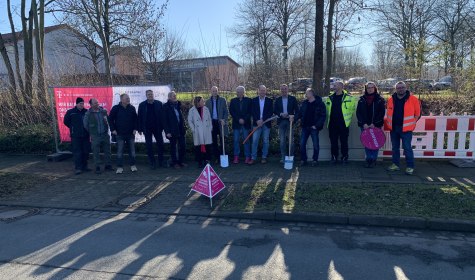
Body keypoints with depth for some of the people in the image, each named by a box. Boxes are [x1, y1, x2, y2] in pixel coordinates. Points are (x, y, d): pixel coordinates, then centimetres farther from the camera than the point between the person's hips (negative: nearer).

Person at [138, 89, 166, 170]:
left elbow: (162, 115, 1)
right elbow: (139, 117, 0)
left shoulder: (159, 103, 1)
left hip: (157, 128, 1)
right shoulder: (142, 105, 0)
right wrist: (140, 129, -4)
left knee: (160, 144, 5)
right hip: (147, 129, 0)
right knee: (149, 146, 4)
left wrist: (162, 127, -4)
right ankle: (152, 163, 14)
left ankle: (161, 161, 18)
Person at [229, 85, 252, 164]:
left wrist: (244, 119, -11)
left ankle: (247, 157, 7)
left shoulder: (248, 100, 4)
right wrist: (238, 119, -9)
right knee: (236, 140, 0)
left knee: (246, 140, 1)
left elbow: (250, 112, 0)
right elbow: (231, 111, 2)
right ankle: (236, 157, 6)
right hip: (236, 123, 1)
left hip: (246, 123, -1)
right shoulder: (233, 101, 9)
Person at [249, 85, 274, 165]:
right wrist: (257, 120, -11)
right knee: (255, 140, -4)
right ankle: (253, 158, 0)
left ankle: (264, 157, 14)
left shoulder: (269, 100, 6)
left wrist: (263, 120, -11)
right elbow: (252, 112, 2)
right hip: (257, 123, 0)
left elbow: (270, 112, -1)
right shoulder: (254, 100, 7)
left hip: (266, 123, 0)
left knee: (265, 141, 5)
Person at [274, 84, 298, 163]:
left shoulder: (293, 99, 5)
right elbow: (275, 111, 6)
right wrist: (281, 114, -12)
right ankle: (283, 157, 11)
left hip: (290, 121, -2)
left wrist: (293, 116, -16)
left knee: (291, 140, 0)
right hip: (281, 121, 2)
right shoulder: (277, 100, 10)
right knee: (282, 141, 4)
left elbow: (296, 110, 1)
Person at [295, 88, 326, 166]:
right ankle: (303, 160, 14)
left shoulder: (319, 103, -5)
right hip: (305, 127, 4)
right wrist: (294, 119, -6)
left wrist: (317, 125, -15)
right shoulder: (304, 103, 9)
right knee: (302, 143, 2)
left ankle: (315, 160, 18)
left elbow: (323, 116, -7)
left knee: (315, 144, 3)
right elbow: (300, 113, 12)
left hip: (314, 127, -4)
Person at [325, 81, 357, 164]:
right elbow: (327, 110, 19)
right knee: (333, 141, 7)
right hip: (332, 124, 3)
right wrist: (329, 118, 11)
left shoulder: (348, 97, 0)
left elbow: (352, 108, 5)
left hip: (343, 123, -3)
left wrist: (348, 118, 2)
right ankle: (334, 157, 16)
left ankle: (344, 157, 14)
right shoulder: (330, 98, 10)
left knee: (344, 141, 3)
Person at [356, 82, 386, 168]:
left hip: (376, 125, -2)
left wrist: (374, 124, -12)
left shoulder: (379, 99, 2)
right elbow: (358, 112, 3)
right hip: (365, 125, 2)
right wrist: (364, 123, -8)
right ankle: (368, 159, 11)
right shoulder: (362, 99, 7)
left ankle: (373, 160, 9)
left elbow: (382, 112, -3)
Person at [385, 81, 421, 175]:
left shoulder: (413, 99, -5)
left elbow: (418, 113, 2)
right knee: (395, 147, 13)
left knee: (407, 148, -5)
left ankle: (410, 166, 5)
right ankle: (395, 164, 23)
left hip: (406, 128, -4)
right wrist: (389, 124, 10)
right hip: (393, 128, 4)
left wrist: (412, 123, -2)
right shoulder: (391, 99, 6)